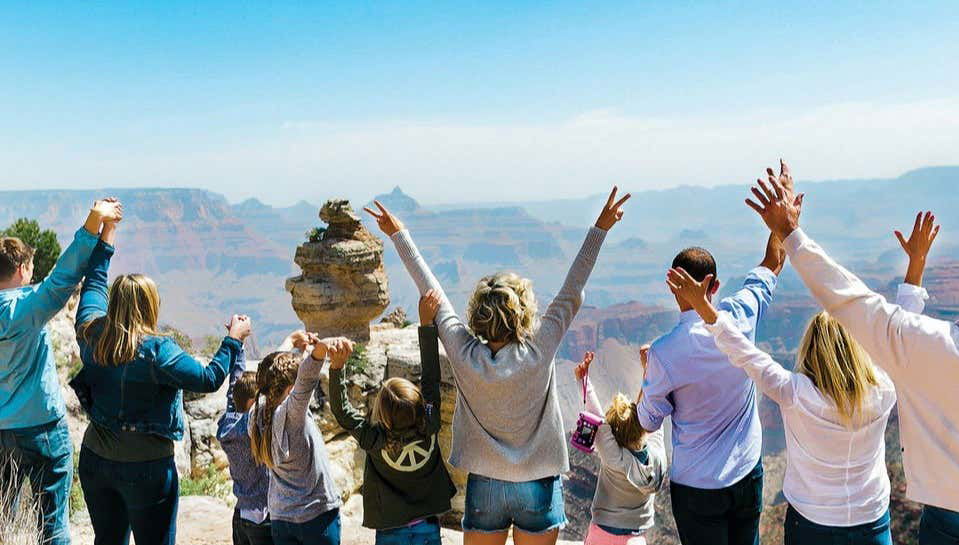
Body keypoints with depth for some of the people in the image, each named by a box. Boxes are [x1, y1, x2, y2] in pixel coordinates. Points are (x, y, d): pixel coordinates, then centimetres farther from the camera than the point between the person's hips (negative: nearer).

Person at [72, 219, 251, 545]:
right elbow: (209, 380, -21)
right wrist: (233, 340, -9)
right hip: (146, 468, -6)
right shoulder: (156, 350, -21)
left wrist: (106, 235, 19)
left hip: (94, 459, 6)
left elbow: (93, 285, 12)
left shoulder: (90, 333, -4)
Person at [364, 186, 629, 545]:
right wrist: (600, 229, -7)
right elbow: (572, 293, -12)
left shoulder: (464, 355, -13)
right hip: (538, 486, -1)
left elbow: (432, 293, -5)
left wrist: (398, 234, 6)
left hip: (484, 486, 2)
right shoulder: (539, 353, -18)